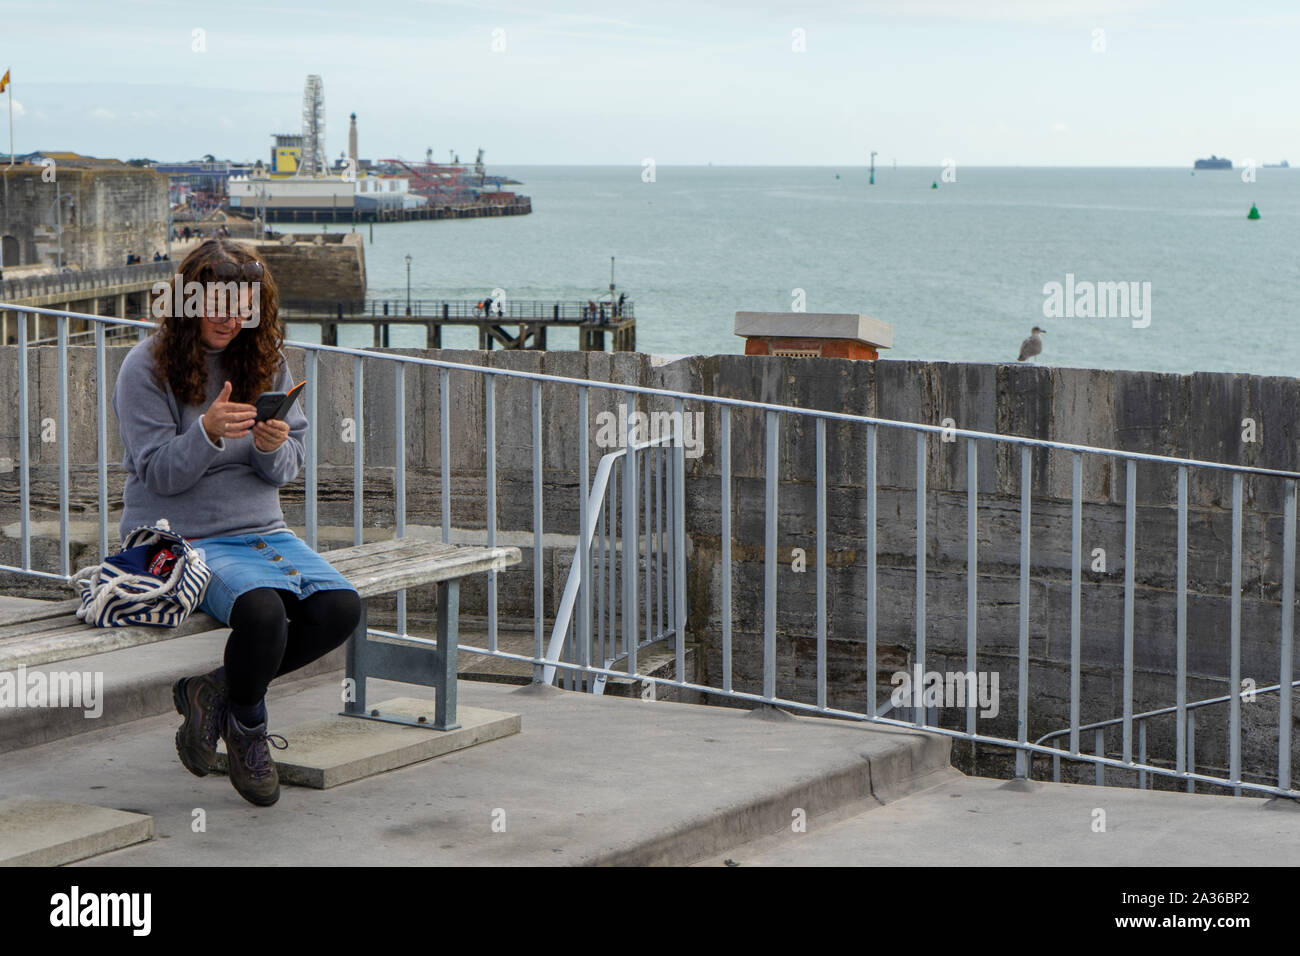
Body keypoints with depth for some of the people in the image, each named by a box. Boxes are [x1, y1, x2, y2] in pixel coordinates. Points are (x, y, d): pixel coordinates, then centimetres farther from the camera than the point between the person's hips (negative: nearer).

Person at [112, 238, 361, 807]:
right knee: (262, 609, -35)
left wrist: (276, 448, -15)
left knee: (340, 608, -21)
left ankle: (216, 691, 1)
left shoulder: (266, 361, 9)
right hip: (180, 540, -5)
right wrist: (208, 432, -28)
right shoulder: (147, 366, -5)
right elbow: (158, 472, -10)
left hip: (260, 530, 6)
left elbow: (288, 469, 9)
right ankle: (247, 728, -3)